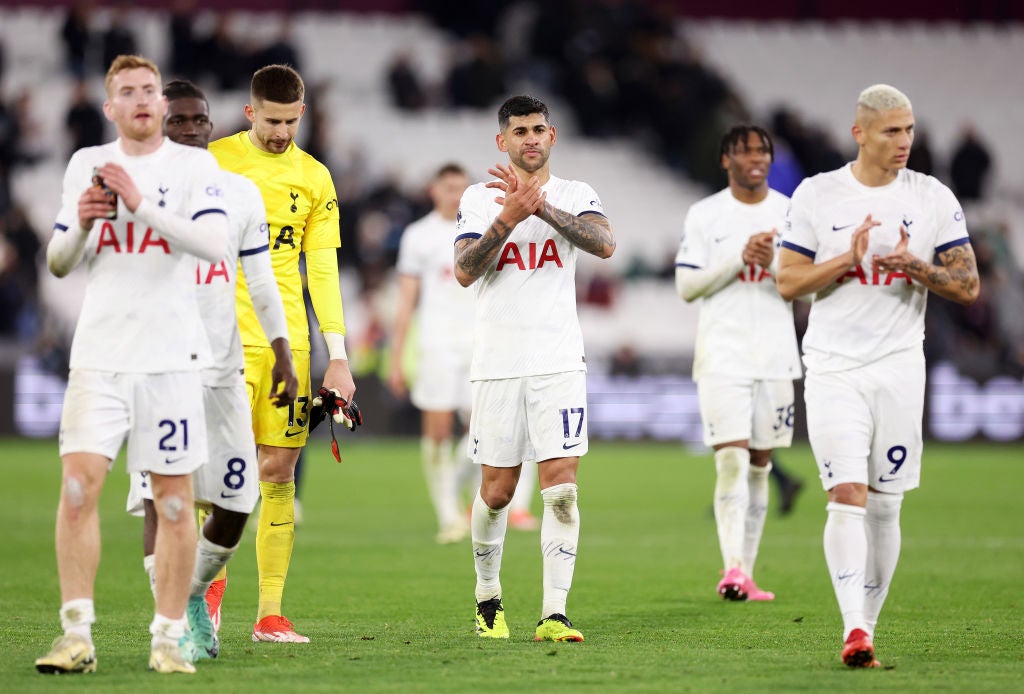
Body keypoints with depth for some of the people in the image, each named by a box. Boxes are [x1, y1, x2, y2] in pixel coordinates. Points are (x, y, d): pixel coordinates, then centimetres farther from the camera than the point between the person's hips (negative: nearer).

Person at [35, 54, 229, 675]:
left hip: (171, 356, -2)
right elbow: (59, 263, 15)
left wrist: (140, 205, -20)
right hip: (99, 354, 2)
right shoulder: (86, 164, 12)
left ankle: (169, 640, 7)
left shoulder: (195, 166, 3)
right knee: (78, 485, -12)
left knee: (175, 501, -1)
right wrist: (80, 224, -6)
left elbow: (215, 244, -13)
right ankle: (77, 637, -9)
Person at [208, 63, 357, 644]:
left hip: (289, 338, 3)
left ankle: (270, 613, 3)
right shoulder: (214, 161, 1)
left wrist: (339, 355, 3)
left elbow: (323, 270, 10)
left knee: (279, 471, 1)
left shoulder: (314, 178, 11)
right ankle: (212, 580, 11)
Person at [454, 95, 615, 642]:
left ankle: (554, 613, -10)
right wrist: (509, 218, -20)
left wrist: (541, 206, -21)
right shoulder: (480, 198, 5)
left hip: (559, 361, 0)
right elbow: (464, 272, -8)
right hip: (498, 364, 0)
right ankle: (488, 596, 28)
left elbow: (604, 245, -14)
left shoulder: (575, 196, 7)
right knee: (497, 490, 5)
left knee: (561, 487, -10)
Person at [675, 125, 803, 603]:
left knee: (759, 466, 7)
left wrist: (773, 263, -14)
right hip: (722, 357, -3)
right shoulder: (704, 215, 2)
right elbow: (686, 285, -2)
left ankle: (746, 572, 12)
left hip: (776, 356, 3)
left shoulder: (791, 213, 7)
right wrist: (740, 257, -13)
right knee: (731, 461, -14)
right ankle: (732, 568, -21)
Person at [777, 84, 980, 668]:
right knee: (847, 496, -14)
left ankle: (867, 624, 16)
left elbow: (968, 286, 3)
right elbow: (787, 282, 1)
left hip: (899, 367, 2)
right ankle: (855, 631, -21)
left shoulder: (934, 199, 3)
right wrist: (848, 258, -14)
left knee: (884, 507, 5)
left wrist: (917, 267, -16)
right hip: (833, 367, -2)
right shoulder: (816, 195, 1)